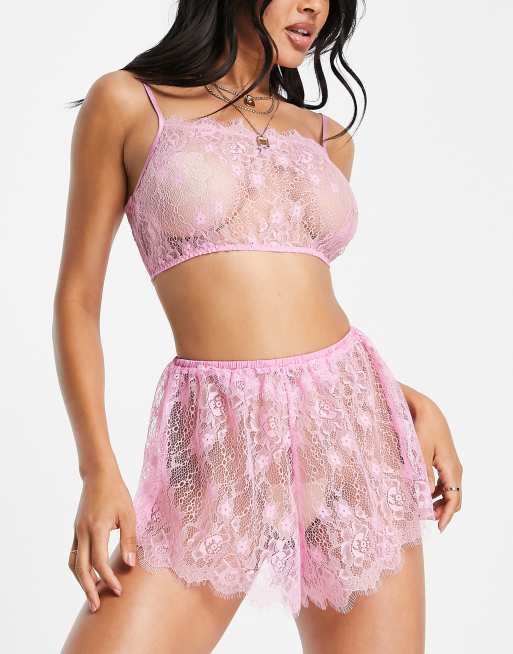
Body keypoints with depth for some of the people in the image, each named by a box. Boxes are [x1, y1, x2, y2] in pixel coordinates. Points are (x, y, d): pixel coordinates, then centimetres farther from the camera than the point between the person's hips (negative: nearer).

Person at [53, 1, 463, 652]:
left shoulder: (327, 137, 14)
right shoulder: (127, 103, 4)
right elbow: (78, 299, 3)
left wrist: (414, 403, 7)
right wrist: (98, 469, -8)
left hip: (353, 427, 4)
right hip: (214, 446, -3)